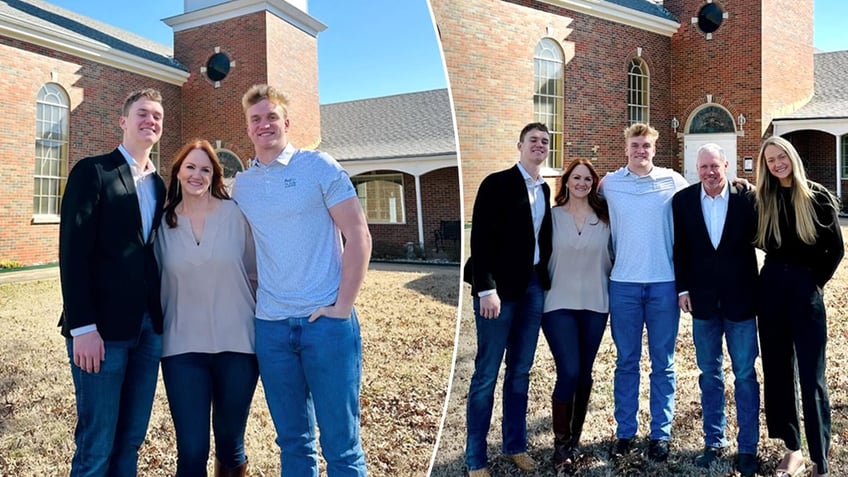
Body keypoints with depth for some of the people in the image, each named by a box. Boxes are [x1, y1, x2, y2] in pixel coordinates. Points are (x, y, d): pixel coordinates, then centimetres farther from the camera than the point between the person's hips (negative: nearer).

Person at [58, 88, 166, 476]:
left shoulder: (159, 185, 15)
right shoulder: (92, 171, -3)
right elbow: (73, 252, -10)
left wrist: (162, 316, 7)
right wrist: (82, 326, -17)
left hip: (149, 327, 6)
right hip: (102, 327, -5)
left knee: (131, 439, 12)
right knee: (96, 445, 1)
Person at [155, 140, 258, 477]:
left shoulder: (235, 213, -2)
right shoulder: (164, 223, 3)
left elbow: (256, 272, 4)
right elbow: (159, 282, 11)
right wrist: (157, 333, 10)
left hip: (236, 343, -1)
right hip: (182, 348, 1)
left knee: (230, 444, 14)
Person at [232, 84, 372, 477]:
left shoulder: (319, 166, -1)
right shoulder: (241, 185, 11)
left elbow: (358, 236, -5)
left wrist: (342, 306, -11)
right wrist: (250, 300, 6)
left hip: (327, 321, -4)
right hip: (271, 326, 4)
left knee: (341, 443, 3)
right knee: (293, 441, 14)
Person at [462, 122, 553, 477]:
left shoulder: (545, 190, 14)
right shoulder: (497, 183, -7)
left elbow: (543, 238, 15)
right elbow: (480, 239, -13)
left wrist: (546, 280, 5)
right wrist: (486, 289, -19)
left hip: (533, 286, 6)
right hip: (500, 287, -6)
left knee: (521, 371, 14)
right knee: (486, 374, 0)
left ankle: (515, 445, 28)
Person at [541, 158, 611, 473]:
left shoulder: (604, 218, 6)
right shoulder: (552, 216, 0)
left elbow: (610, 257, 12)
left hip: (595, 304, 3)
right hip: (559, 304, -3)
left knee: (584, 373, 10)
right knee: (568, 372, -10)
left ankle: (575, 438, 27)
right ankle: (561, 444, 6)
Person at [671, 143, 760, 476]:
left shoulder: (746, 198, -7)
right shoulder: (683, 200, -2)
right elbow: (679, 248, 3)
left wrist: (759, 289, -6)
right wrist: (683, 288, -1)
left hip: (740, 299, -2)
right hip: (702, 300, 2)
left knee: (745, 375, 6)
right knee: (710, 373, 13)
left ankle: (747, 447, 20)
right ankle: (714, 440, 26)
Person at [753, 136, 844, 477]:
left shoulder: (818, 197, -3)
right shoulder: (762, 200, 6)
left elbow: (836, 249, 0)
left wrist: (815, 281, -2)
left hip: (806, 290, -3)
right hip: (771, 288, 4)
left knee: (811, 376, -2)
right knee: (777, 370, 8)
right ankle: (792, 449, 22)